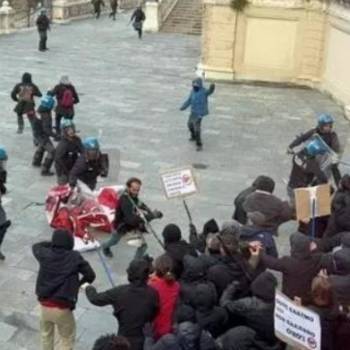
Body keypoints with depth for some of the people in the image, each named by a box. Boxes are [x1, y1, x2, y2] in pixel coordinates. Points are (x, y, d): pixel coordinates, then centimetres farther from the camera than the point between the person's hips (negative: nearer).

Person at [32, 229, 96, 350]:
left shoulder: (45, 254, -3)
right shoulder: (75, 257, -11)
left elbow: (36, 246, 20)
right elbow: (91, 275, -6)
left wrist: (53, 244, 18)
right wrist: (78, 284, 12)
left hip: (44, 305, 4)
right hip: (63, 308, -4)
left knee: (46, 334, 28)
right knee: (67, 340, 15)